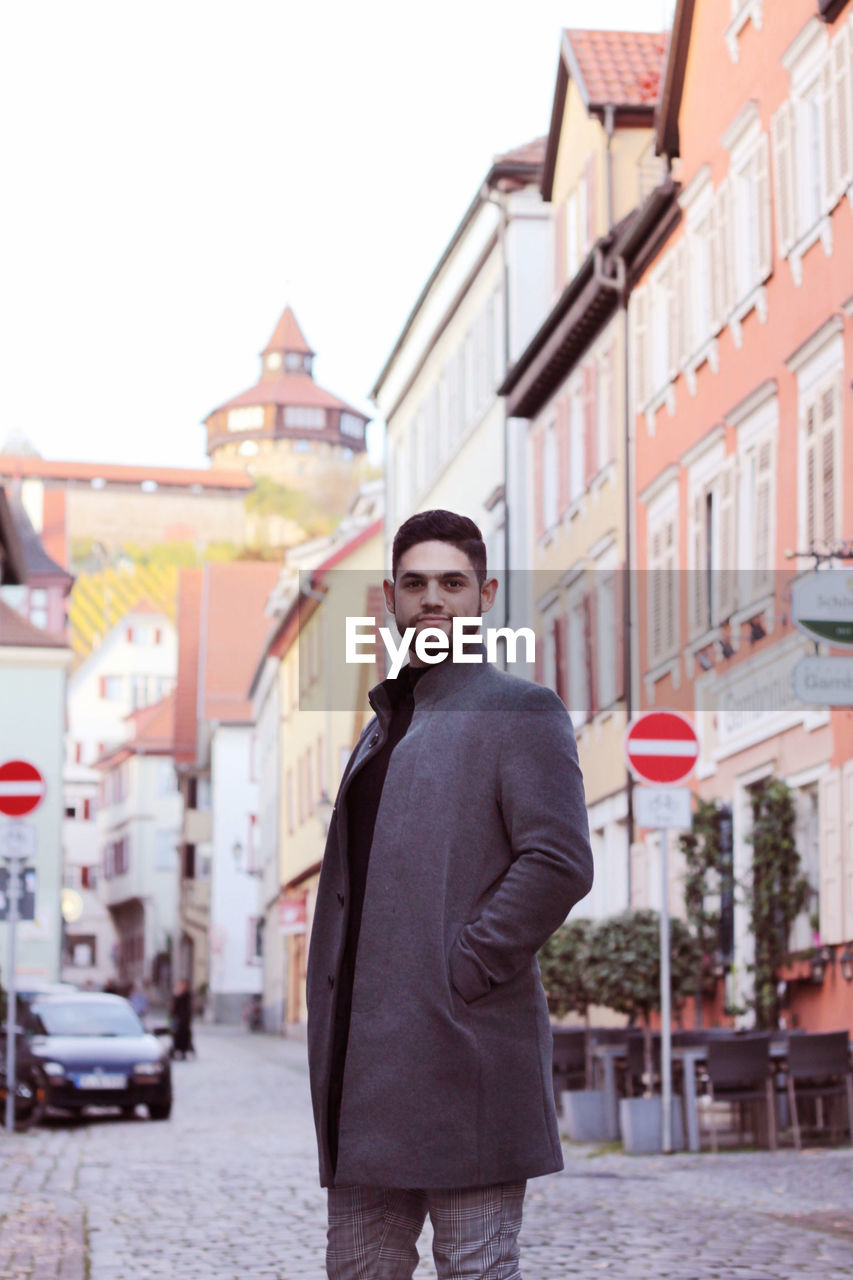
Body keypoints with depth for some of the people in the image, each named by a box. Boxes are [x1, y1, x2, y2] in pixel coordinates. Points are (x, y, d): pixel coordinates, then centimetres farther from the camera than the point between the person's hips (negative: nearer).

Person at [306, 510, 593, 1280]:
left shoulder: (519, 711, -3)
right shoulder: (385, 725, 22)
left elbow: (561, 862, -16)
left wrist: (463, 973, -16)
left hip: (461, 1058, -8)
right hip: (369, 1071, 8)